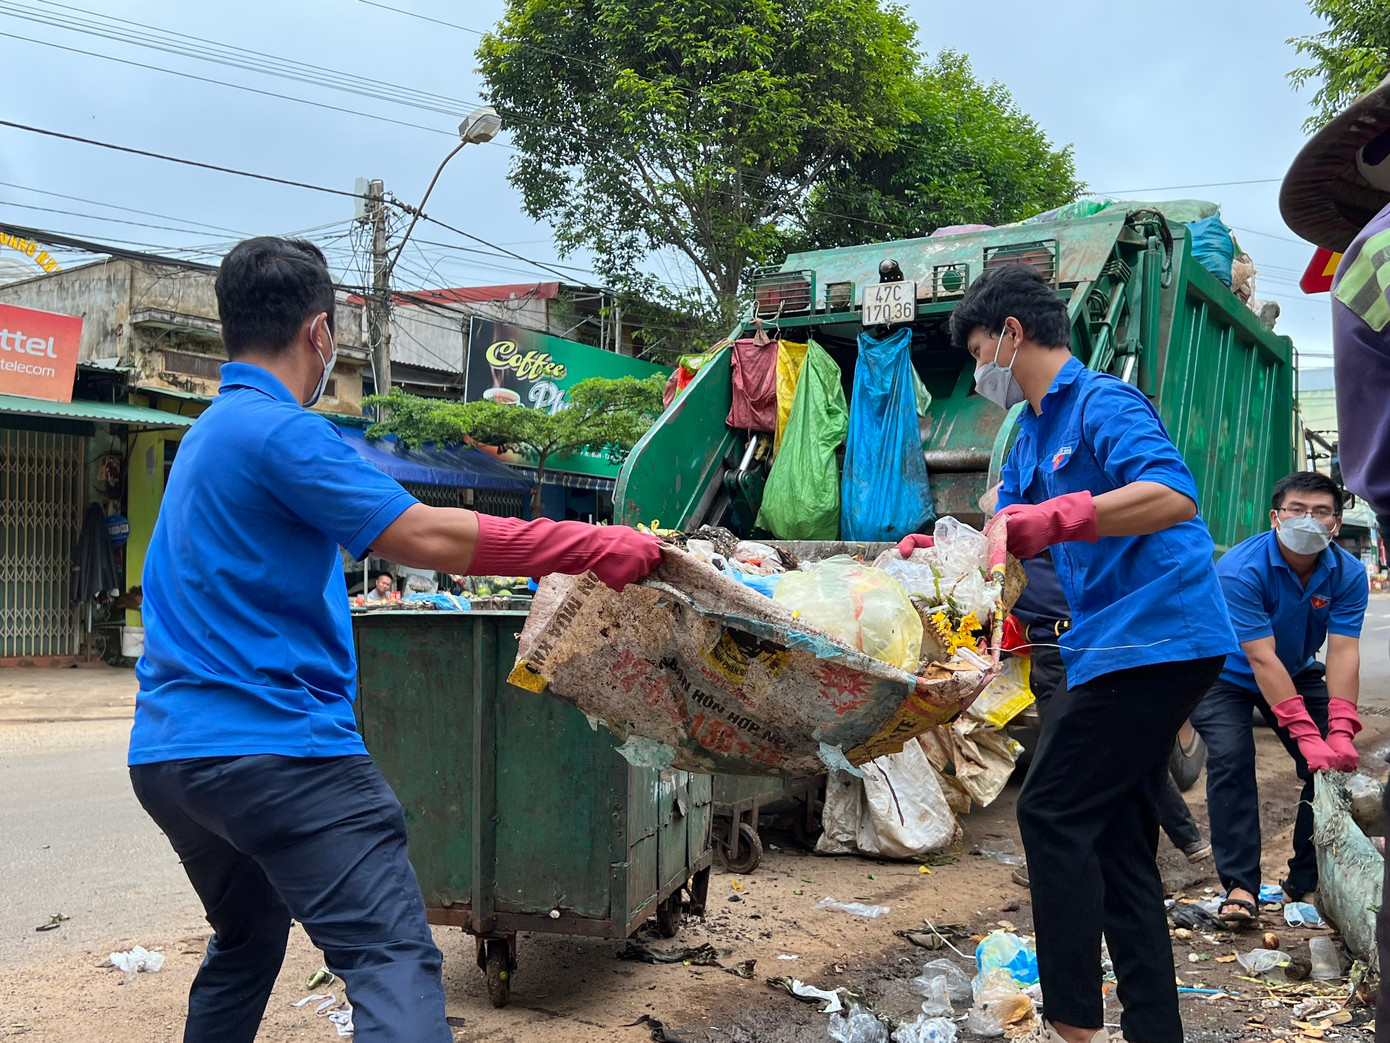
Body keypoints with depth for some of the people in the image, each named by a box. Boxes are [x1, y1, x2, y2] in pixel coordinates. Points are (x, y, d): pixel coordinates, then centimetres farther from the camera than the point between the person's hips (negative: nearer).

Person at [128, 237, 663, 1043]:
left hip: (169, 754, 10)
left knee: (245, 947, 27)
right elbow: (424, 537, -20)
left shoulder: (208, 432, 18)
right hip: (274, 745, -10)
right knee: (395, 960, -14)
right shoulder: (280, 431, -13)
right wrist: (597, 549, -16)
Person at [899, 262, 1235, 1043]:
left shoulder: (1103, 402, -11)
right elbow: (1007, 537, 27)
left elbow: (1174, 498, -26)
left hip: (1154, 638, -10)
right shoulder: (1033, 435, 19)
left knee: (1053, 813, -7)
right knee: (1118, 839, 10)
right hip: (1138, 647, 10)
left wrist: (1052, 520, -32)